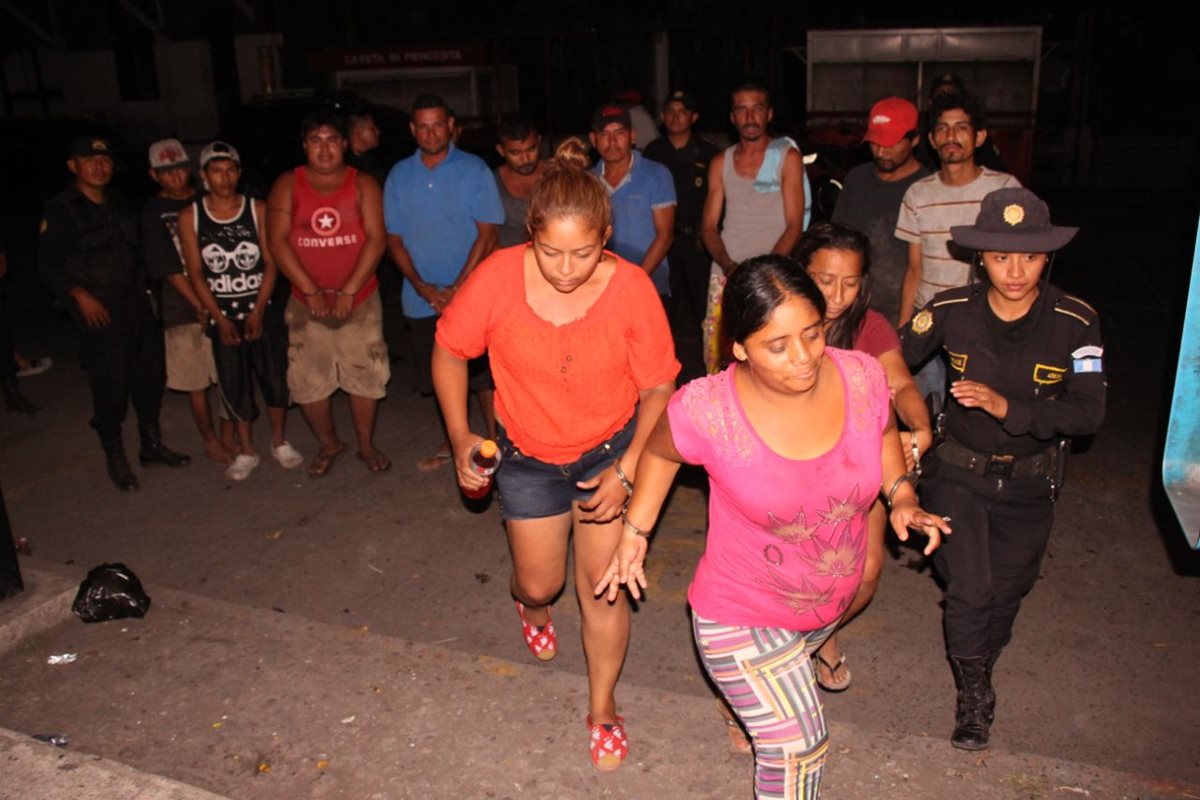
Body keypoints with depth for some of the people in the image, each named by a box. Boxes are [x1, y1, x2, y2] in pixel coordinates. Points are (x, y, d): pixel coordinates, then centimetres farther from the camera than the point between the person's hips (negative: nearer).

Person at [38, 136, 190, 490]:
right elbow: (48, 266, -7)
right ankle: (115, 458, 11)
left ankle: (152, 444, 26)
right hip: (99, 311, -6)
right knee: (111, 383, -5)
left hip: (136, 304, 6)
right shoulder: (60, 211, -4)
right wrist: (80, 295, -17)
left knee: (150, 374, 10)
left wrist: (144, 291, 7)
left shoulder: (118, 204, 14)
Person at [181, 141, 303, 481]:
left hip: (262, 309, 0)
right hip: (221, 314, 0)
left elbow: (270, 264, -4)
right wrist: (220, 319, -9)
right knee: (234, 384, 5)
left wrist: (257, 311, -11)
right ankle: (246, 451, 21)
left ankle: (279, 442, 22)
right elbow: (196, 273, -3)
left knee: (275, 377, 1)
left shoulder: (257, 210, -2)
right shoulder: (190, 217, -2)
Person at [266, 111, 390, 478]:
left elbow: (375, 239, -10)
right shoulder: (287, 185, 1)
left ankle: (367, 444, 25)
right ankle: (329, 444, 27)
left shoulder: (363, 184, -1)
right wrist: (311, 291, -15)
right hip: (306, 304, 1)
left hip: (360, 301, -1)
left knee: (365, 376, 5)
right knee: (308, 381, 5)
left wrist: (349, 291, -17)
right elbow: (278, 242, -7)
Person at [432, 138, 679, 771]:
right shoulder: (499, 277, -24)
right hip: (528, 456, 1)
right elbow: (449, 351, -7)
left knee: (602, 588, 3)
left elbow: (659, 387, -12)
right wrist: (461, 437, -13)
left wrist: (627, 470, -19)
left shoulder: (631, 288, -24)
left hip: (609, 450, -1)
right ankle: (529, 602, 56)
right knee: (541, 583, 15)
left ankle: (602, 707, 30)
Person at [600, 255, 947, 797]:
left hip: (833, 601, 5)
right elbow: (660, 452, -7)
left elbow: (883, 433, 3)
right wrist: (634, 533, -7)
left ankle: (747, 700, 70)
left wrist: (902, 496, -11)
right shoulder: (706, 410, -31)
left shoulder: (862, 376, -21)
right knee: (797, 748, -1)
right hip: (742, 615, -5)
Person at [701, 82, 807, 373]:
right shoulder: (721, 162, 12)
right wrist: (728, 265, -10)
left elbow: (794, 226, -4)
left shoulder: (788, 157, 1)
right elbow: (709, 226, 9)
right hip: (725, 272, 3)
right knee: (715, 355, 0)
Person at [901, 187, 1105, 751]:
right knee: (969, 591, -9)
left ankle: (978, 668, 46)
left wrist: (1007, 407, -31)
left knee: (1005, 592, 14)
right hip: (958, 473, -1)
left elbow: (1088, 413, -17)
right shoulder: (951, 311, -13)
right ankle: (974, 695, 18)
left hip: (1029, 485, 1)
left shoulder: (1075, 323, -14)